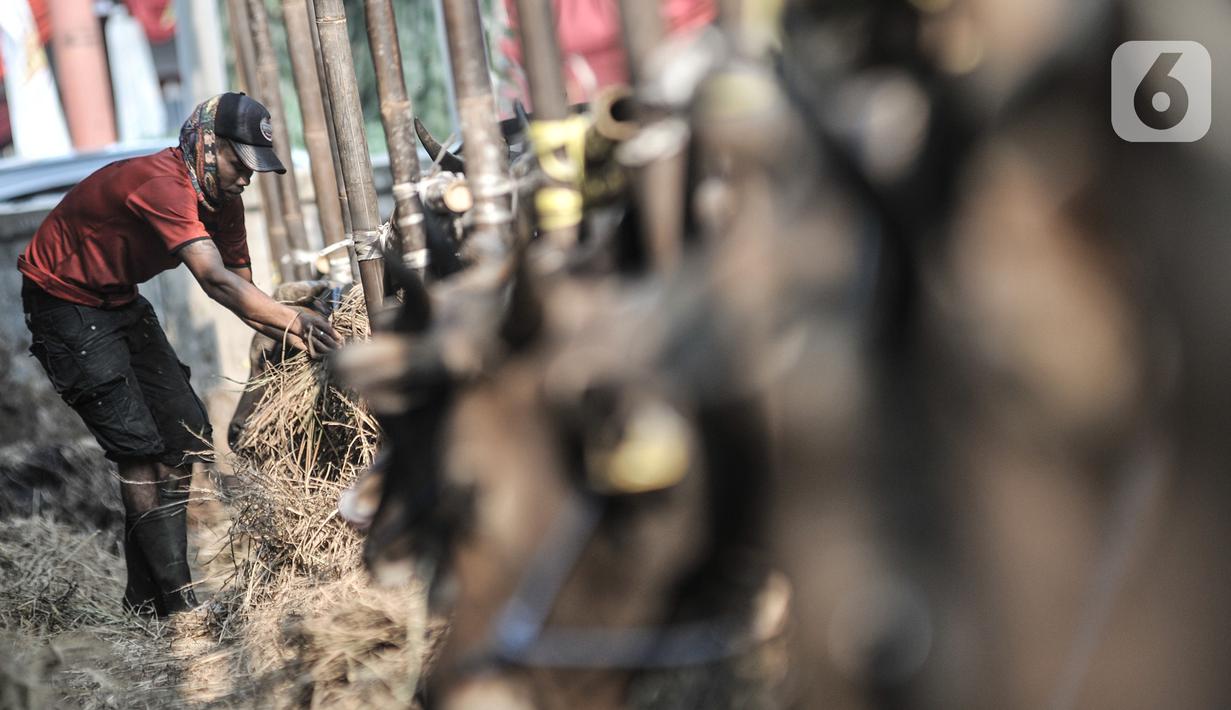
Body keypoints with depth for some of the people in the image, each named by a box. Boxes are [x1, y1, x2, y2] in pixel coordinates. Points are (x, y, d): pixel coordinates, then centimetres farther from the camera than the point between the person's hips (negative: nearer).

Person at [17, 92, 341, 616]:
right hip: (64, 302, -9)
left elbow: (242, 288, -2)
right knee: (139, 448, -15)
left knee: (187, 435, 3)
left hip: (120, 300, 9)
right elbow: (216, 281, -41)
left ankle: (146, 597, 11)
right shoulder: (162, 183, -31)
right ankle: (174, 601, -11)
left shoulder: (222, 198, -2)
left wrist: (298, 340, -17)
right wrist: (295, 320, -45)